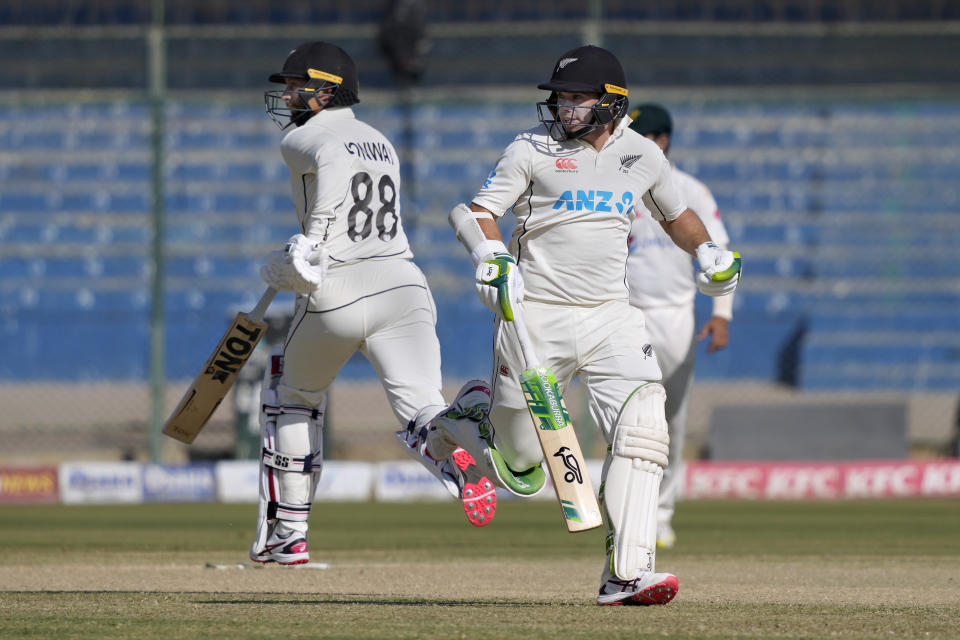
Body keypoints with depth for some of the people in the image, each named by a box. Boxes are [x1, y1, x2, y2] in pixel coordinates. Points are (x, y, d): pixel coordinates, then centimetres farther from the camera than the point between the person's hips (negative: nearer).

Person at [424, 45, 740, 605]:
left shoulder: (645, 155, 7)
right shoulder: (533, 149, -4)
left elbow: (677, 215, 24)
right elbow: (479, 212, -8)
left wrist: (707, 251, 4)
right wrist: (490, 256, -29)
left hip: (611, 318, 3)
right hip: (537, 316, -3)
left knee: (642, 432, -19)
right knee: (520, 468, 3)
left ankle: (626, 575, -20)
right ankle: (455, 424, 37)